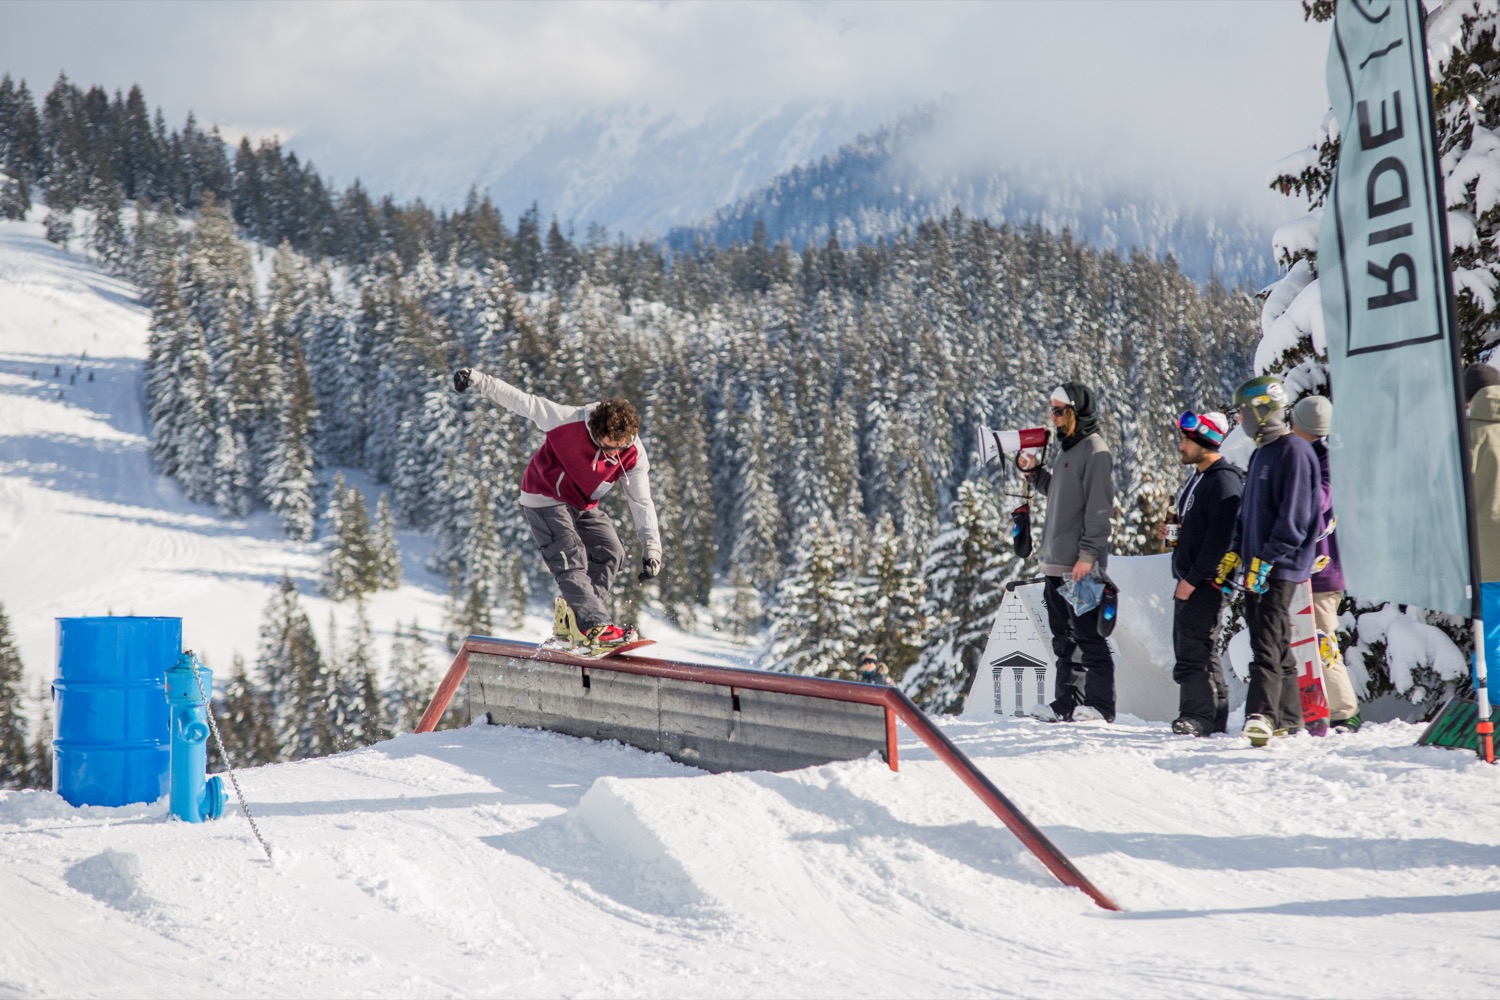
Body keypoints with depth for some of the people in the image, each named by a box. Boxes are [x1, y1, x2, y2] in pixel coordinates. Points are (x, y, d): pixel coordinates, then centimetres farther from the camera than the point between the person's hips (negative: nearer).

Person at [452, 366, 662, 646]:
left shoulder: (634, 455, -17)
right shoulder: (570, 421, -29)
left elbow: (642, 503, -13)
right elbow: (523, 402, -22)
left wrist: (652, 548, -21)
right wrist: (478, 380, -24)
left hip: (584, 505, 6)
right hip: (545, 499, -6)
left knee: (611, 553, -8)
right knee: (571, 559, -20)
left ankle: (573, 617, -3)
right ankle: (596, 626, -30)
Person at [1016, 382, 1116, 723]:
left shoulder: (1095, 450, -10)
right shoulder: (1066, 448, 18)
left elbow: (1099, 507, -16)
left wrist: (1088, 554, -21)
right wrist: (1033, 471, 13)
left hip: (1080, 564, -10)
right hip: (1056, 563, 10)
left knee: (1088, 635, -7)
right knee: (1064, 637, 12)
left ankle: (1099, 705, -5)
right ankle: (1067, 702, 17)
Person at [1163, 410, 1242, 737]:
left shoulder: (1223, 480, -15)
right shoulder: (1198, 477, 17)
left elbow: (1220, 537, -21)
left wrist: (1193, 578, -21)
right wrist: (1175, 529, 10)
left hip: (1207, 579, -11)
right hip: (1189, 579, 11)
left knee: (1195, 648, -12)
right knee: (1188, 646, 12)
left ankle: (1199, 715, -9)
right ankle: (1215, 717, 18)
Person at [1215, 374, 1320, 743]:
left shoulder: (1294, 451, -12)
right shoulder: (1261, 453, 18)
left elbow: (1294, 518, -19)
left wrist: (1266, 560, -21)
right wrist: (1233, 556, 19)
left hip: (1280, 568, -9)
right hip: (1257, 565, 9)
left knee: (1268, 643, -17)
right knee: (1275, 644, 12)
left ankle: (1261, 715, -24)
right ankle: (1287, 718, 19)